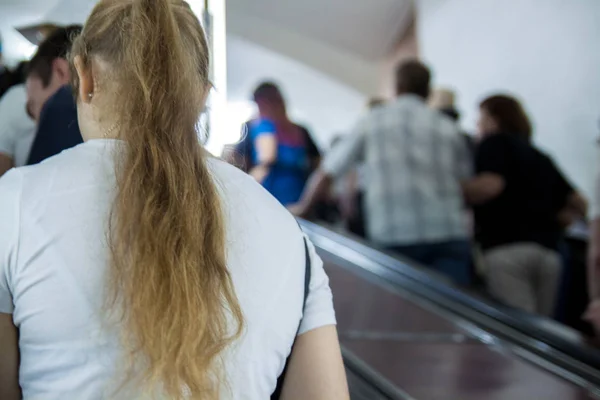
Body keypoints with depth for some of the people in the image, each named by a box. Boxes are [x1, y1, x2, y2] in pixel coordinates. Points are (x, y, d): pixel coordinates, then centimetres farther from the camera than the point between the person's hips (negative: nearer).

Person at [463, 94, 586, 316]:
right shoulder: (541, 157, 25)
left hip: (506, 250, -7)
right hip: (549, 252, 7)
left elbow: (490, 185, -13)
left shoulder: (496, 142, 6)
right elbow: (578, 203, 21)